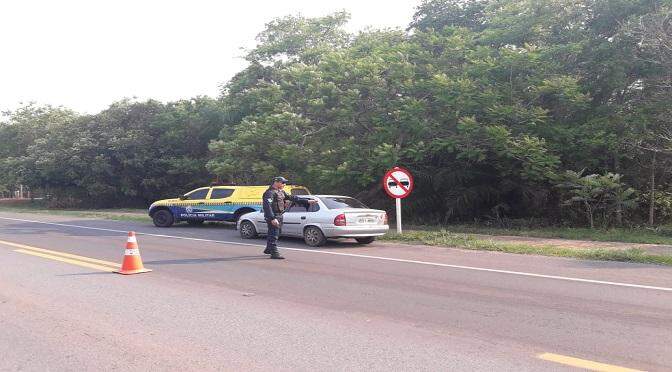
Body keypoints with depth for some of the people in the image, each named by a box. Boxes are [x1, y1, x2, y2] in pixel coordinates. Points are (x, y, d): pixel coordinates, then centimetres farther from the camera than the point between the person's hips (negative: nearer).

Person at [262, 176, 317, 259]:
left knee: (272, 234, 20)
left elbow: (292, 197, 17)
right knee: (274, 235, -9)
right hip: (273, 216, -10)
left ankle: (268, 249, 35)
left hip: (279, 216, 10)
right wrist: (272, 218, -34)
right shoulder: (270, 192, -16)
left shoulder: (281, 192, 15)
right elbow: (267, 206, -25)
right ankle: (274, 253, -7)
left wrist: (307, 201, 14)